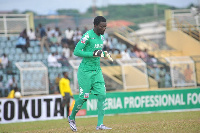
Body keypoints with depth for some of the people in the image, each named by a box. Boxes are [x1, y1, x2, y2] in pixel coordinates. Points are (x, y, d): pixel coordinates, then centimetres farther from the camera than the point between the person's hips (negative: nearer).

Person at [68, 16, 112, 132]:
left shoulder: (101, 37, 10)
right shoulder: (88, 36, -16)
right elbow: (76, 51, -20)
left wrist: (104, 54, 5)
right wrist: (93, 54, -26)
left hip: (97, 71, 7)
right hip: (86, 71, -7)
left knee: (102, 95, -6)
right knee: (84, 97, -3)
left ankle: (100, 124, -6)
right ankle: (72, 117, 24)